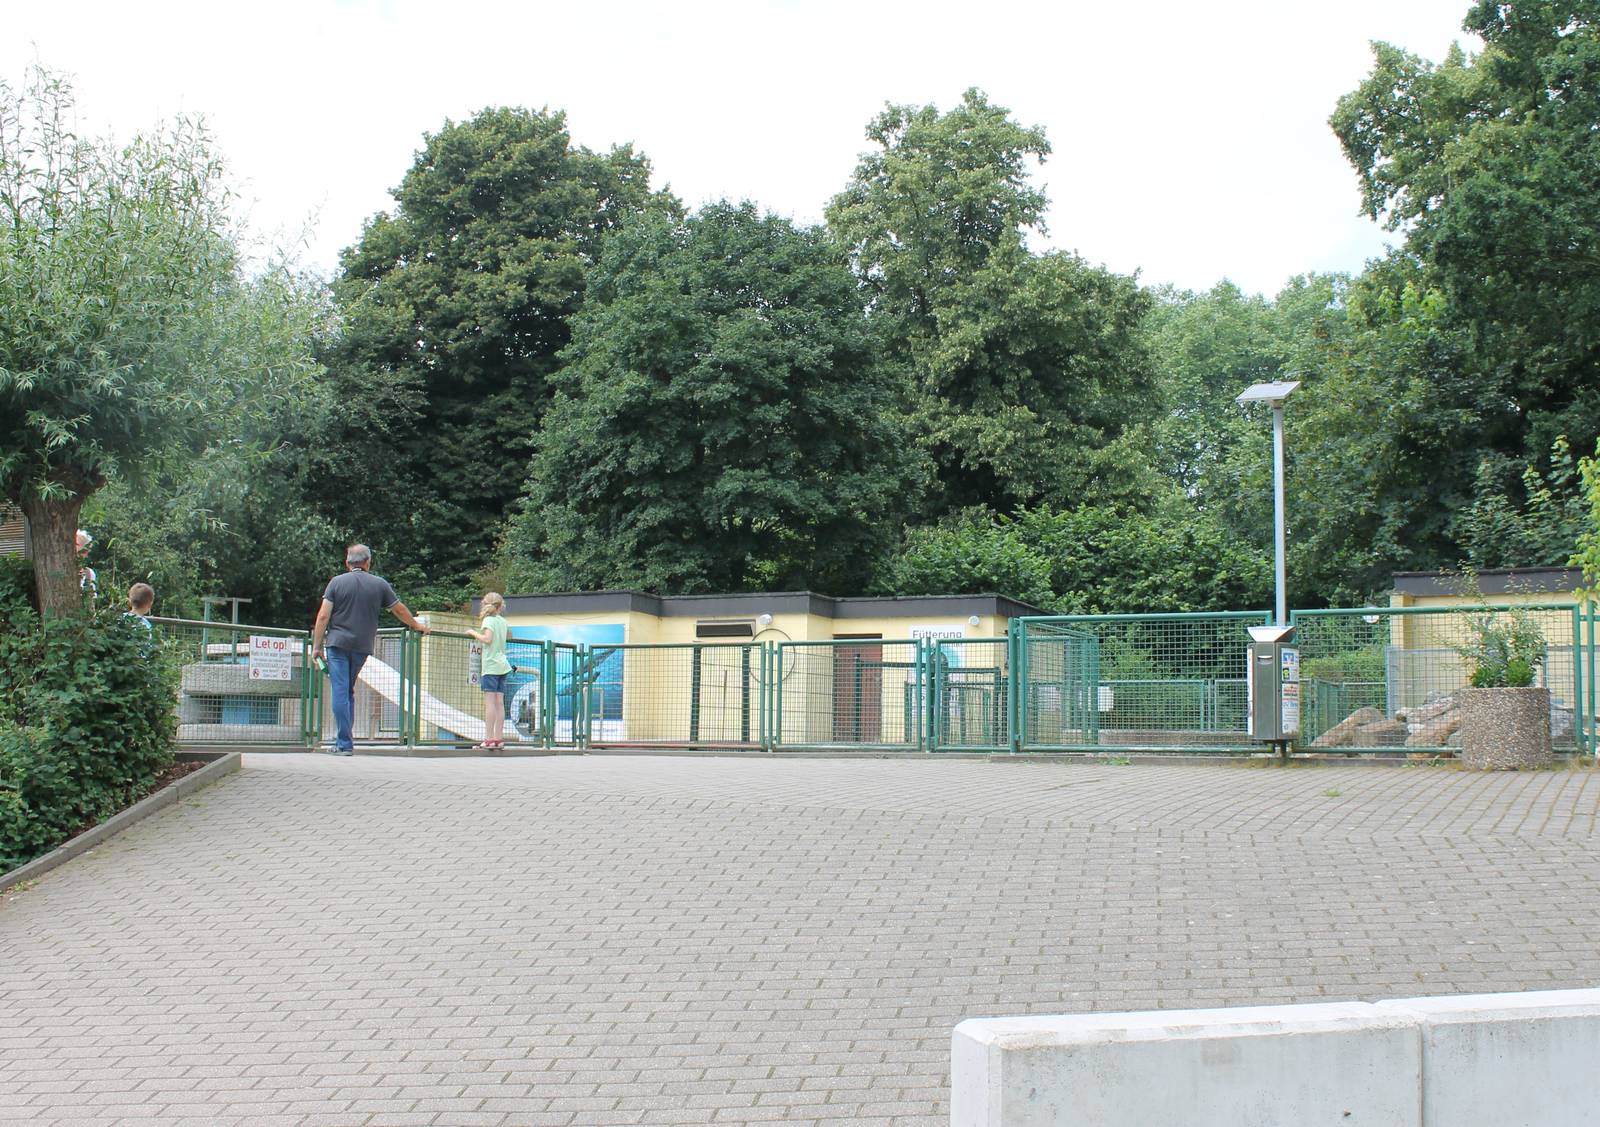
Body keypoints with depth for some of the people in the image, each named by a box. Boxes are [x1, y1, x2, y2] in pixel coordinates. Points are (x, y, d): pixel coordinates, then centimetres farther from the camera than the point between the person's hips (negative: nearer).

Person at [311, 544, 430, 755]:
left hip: (338, 643, -2)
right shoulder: (379, 584, 4)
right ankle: (345, 740, 17)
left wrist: (317, 646, 2)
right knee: (349, 691, 16)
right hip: (362, 647, 2)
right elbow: (400, 611, 15)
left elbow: (323, 616, -4)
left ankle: (344, 744, -10)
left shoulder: (337, 582, 0)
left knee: (340, 691, -4)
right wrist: (417, 626, 32)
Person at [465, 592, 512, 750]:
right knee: (499, 702, 5)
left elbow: (487, 639, -18)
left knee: (489, 701, -10)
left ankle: (489, 738, -15)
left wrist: (474, 633, -4)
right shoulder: (503, 621, 15)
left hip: (490, 665, -7)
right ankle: (499, 738, 3)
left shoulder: (488, 620, -5)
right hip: (502, 665, 7)